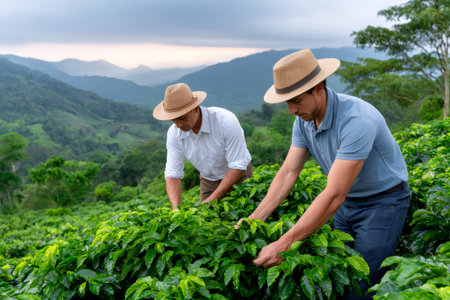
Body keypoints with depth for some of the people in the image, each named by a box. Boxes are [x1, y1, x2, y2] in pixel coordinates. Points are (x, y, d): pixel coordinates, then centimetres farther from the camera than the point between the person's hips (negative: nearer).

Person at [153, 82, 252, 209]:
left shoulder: (226, 120, -31)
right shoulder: (174, 133, -18)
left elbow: (238, 167, -28)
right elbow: (172, 173, -16)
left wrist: (211, 200, -31)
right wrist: (176, 208, -33)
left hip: (238, 177, -3)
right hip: (209, 181, 3)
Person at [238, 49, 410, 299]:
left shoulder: (357, 119, -34)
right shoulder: (304, 119, -9)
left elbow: (334, 195, -36)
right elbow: (288, 173, -7)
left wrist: (283, 245, -36)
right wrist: (253, 220, -17)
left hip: (383, 201, -7)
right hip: (347, 201, 7)